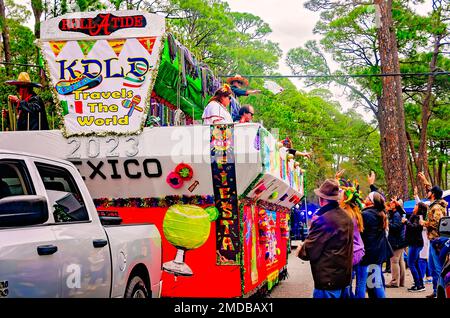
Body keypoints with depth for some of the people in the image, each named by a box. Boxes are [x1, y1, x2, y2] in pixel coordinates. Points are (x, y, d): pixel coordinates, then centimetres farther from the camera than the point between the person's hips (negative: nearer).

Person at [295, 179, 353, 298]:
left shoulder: (323, 220, -19)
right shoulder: (346, 217, 7)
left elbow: (308, 252, -16)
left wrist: (300, 250, 6)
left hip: (328, 281, -8)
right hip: (345, 278, 8)